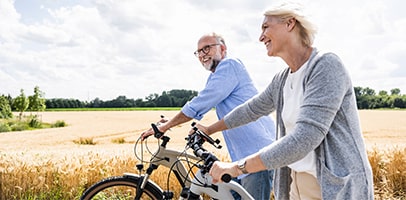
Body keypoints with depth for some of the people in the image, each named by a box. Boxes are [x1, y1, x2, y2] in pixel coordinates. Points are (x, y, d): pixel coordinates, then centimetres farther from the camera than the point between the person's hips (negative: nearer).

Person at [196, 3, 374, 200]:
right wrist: (209, 129, 30)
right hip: (296, 184, 7)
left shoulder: (326, 65, -18)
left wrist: (238, 167, -25)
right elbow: (251, 109, 21)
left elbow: (305, 138, -26)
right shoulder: (282, 80, 5)